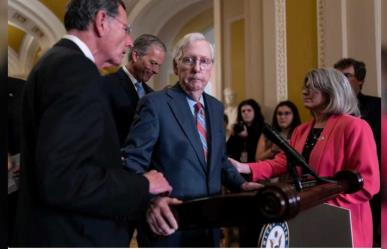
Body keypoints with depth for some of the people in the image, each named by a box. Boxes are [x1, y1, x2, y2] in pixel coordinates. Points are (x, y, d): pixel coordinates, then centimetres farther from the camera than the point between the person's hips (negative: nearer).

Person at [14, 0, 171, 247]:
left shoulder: (57, 62, 11)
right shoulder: (76, 68, -19)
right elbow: (60, 180, -28)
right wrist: (143, 185, -17)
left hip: (58, 232, 10)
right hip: (75, 236, -10)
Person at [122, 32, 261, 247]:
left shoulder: (216, 107, 10)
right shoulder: (155, 104, -11)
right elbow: (133, 161, -16)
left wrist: (240, 184, 1)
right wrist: (150, 199, -32)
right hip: (168, 226, -6)